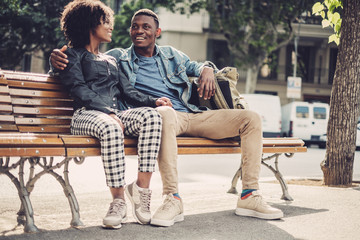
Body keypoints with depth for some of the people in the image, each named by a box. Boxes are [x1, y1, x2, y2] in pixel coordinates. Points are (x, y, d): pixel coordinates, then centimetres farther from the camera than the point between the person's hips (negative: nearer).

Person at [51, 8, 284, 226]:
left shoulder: (171, 54, 24)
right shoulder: (118, 57, 14)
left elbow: (194, 66, 34)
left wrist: (207, 69, 9)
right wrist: (58, 57, -11)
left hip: (192, 116, 6)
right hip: (161, 116, -5)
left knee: (251, 118, -8)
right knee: (165, 112, -45)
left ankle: (249, 197, -9)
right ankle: (173, 199, -39)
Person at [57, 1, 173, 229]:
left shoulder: (110, 60, 33)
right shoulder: (73, 55, 14)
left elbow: (127, 90, 21)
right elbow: (80, 90, -3)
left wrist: (153, 100, 1)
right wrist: (108, 112, -18)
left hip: (115, 114, 5)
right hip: (86, 115, -5)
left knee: (151, 116, -27)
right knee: (110, 127, -40)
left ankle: (142, 186, -29)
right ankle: (119, 200, -34)